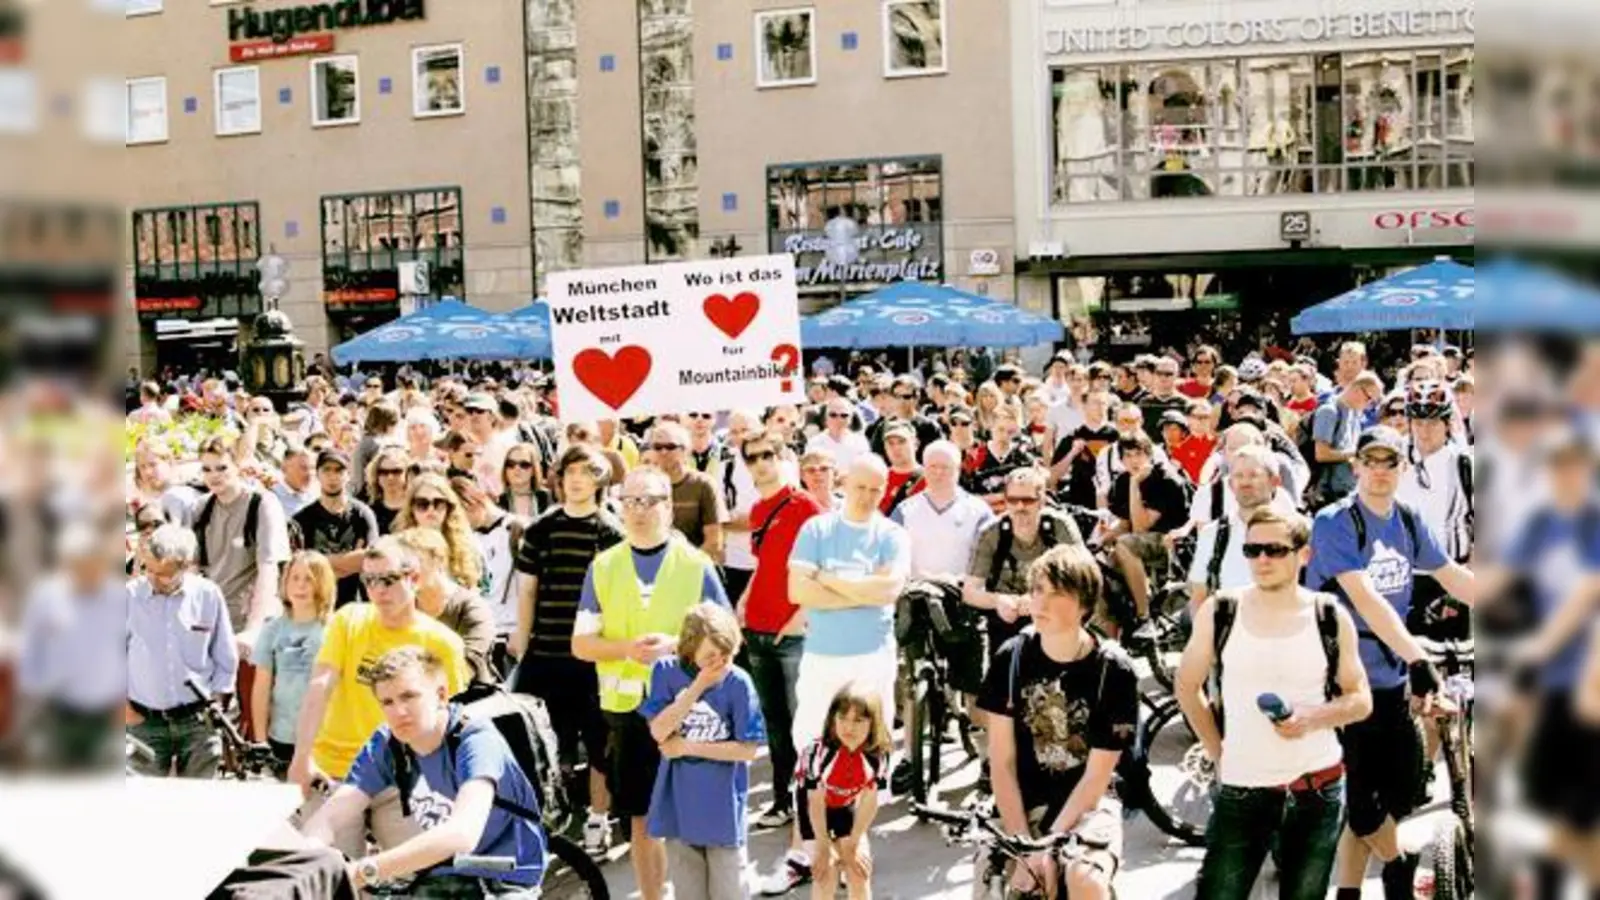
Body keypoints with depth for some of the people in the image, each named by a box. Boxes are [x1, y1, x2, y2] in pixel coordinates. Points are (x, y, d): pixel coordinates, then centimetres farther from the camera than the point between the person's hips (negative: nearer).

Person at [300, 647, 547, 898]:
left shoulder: (476, 740, -22)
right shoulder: (385, 745, -5)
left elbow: (461, 834, -38)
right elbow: (329, 818, -14)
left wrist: (365, 870, -45)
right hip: (441, 880, 6)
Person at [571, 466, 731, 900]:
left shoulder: (697, 564, -1)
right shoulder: (603, 566, 5)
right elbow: (581, 643, 2)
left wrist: (675, 645, -19)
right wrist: (627, 648, -18)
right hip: (626, 707, 2)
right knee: (641, 816, 10)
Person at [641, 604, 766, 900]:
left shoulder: (738, 683, -13)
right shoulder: (666, 672, -7)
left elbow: (748, 750, -12)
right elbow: (659, 731, -15)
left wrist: (688, 746, -13)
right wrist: (698, 686, -21)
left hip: (723, 806, -2)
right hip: (679, 804, 2)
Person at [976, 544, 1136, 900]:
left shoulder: (1114, 671, -13)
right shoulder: (1011, 658, -6)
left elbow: (1096, 777, -10)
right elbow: (1001, 762, -6)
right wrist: (1022, 845, -14)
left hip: (1088, 804, -2)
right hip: (1022, 803, 2)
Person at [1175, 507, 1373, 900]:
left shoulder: (1331, 618, -2)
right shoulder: (1218, 612, -3)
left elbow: (1361, 700, 4)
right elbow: (1187, 685, 7)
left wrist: (1314, 717, -16)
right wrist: (1216, 752, 1)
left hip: (1317, 788, 1)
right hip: (1241, 789, -1)